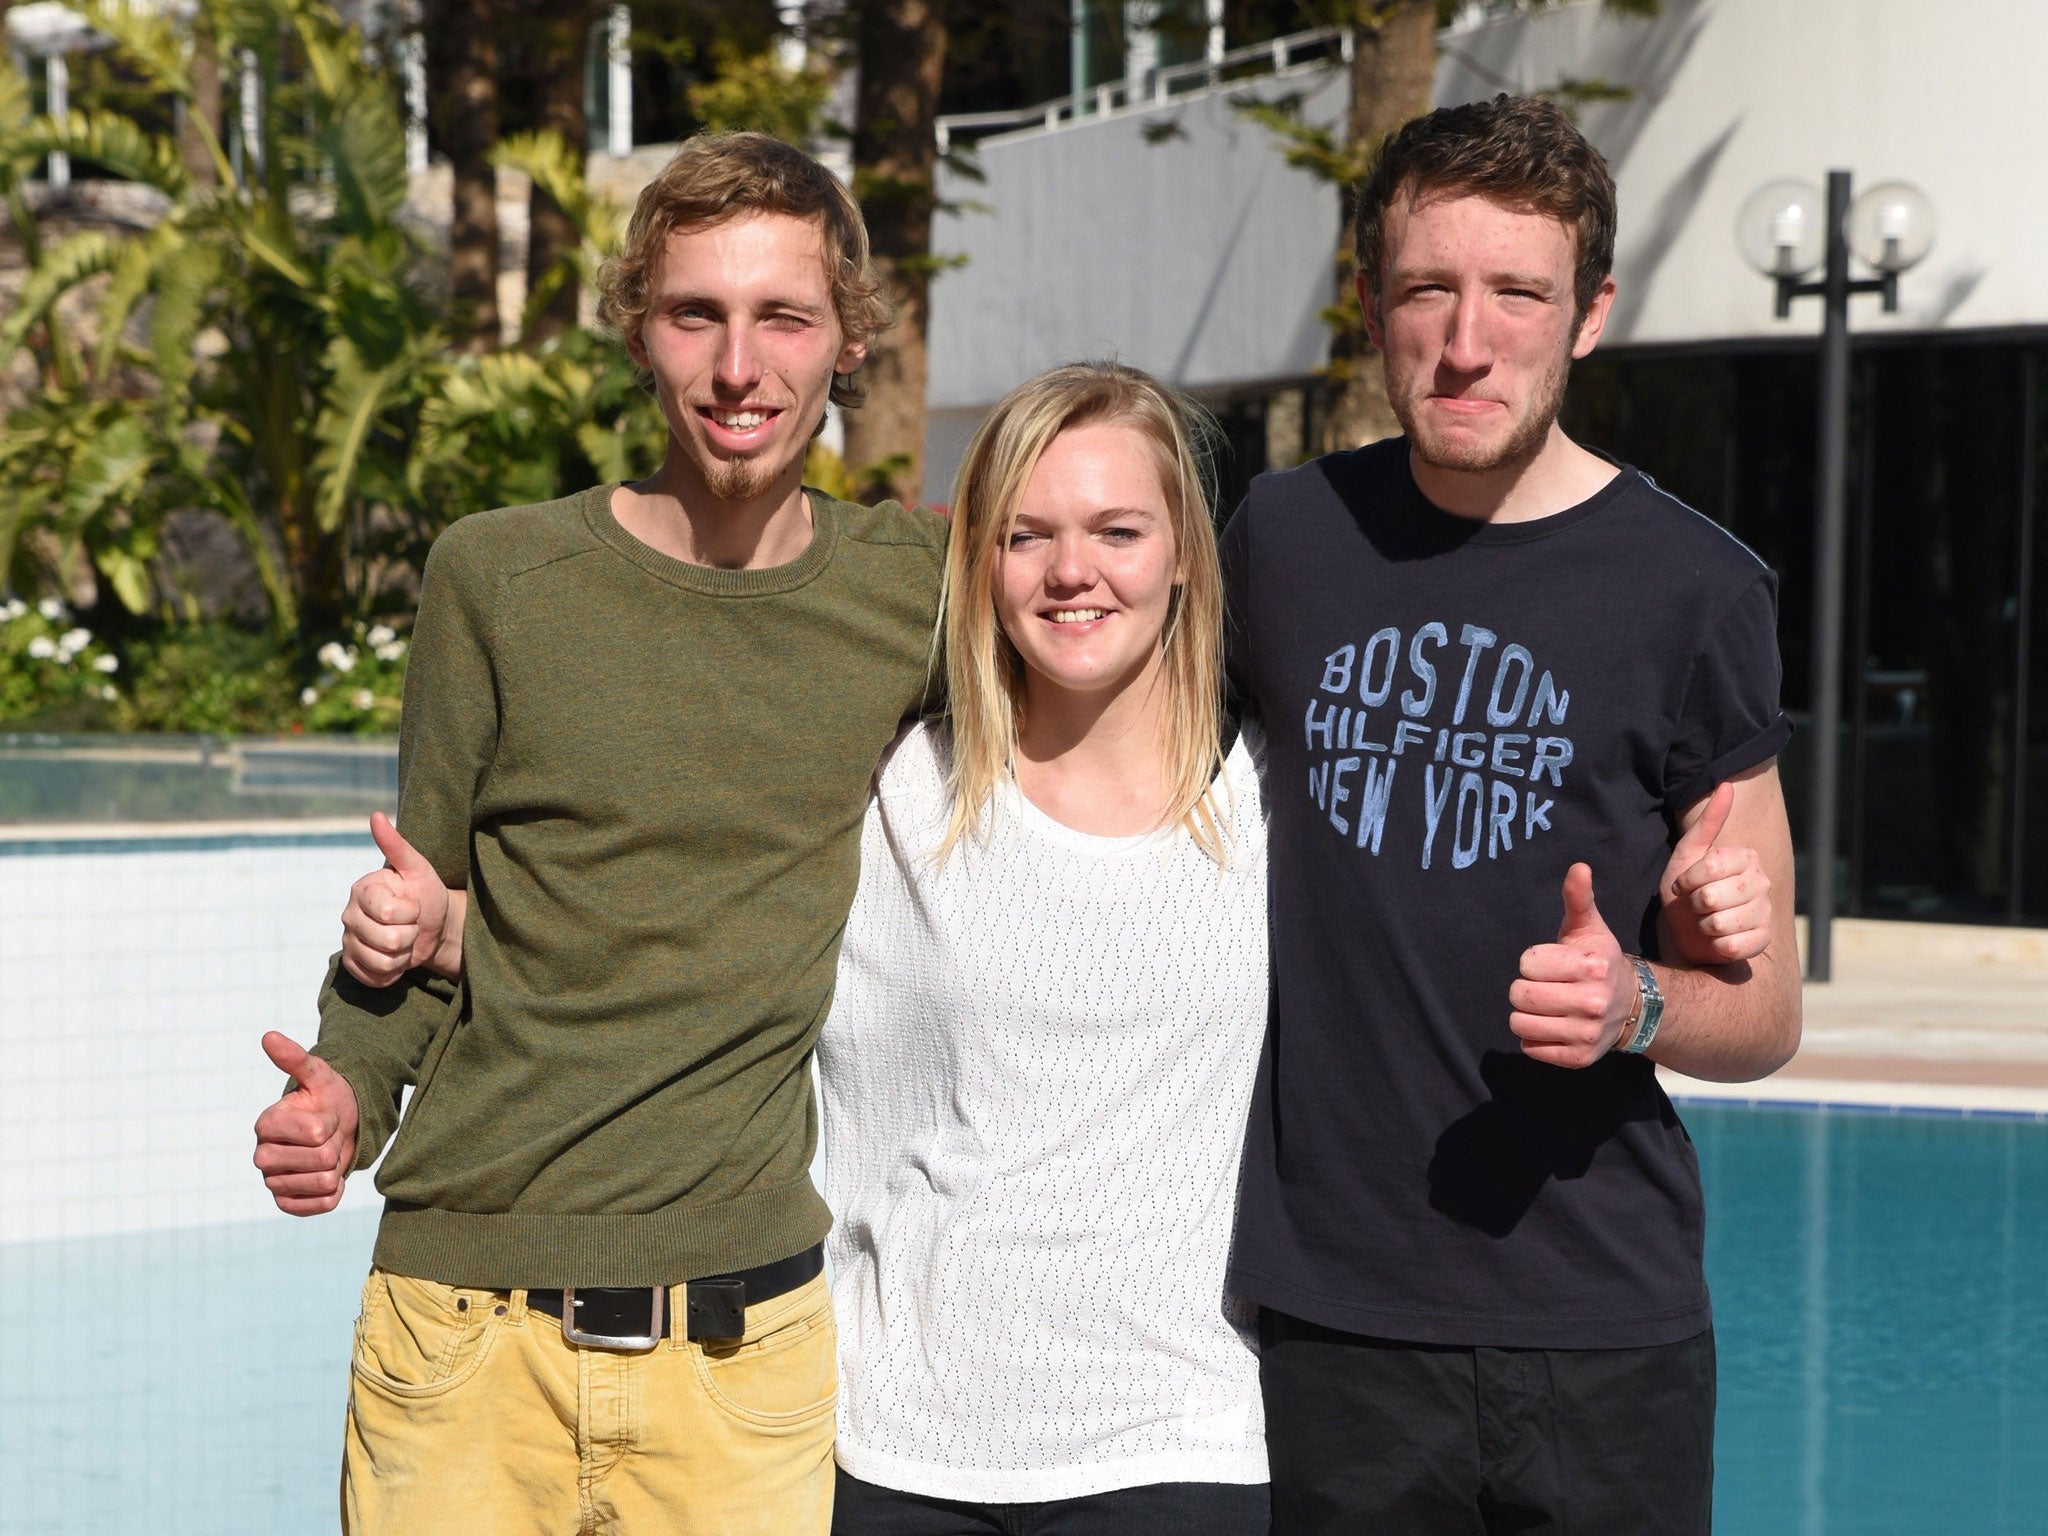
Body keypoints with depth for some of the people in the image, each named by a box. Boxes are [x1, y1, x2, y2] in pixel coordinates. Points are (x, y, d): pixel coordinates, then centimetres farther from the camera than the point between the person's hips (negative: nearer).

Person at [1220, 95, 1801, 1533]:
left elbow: (1765, 1012, 2)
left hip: (1601, 1326, -1)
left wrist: (1636, 1006, -18)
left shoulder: (1692, 586, -3)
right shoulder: (1284, 537, 4)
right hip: (1330, 1309, 2)